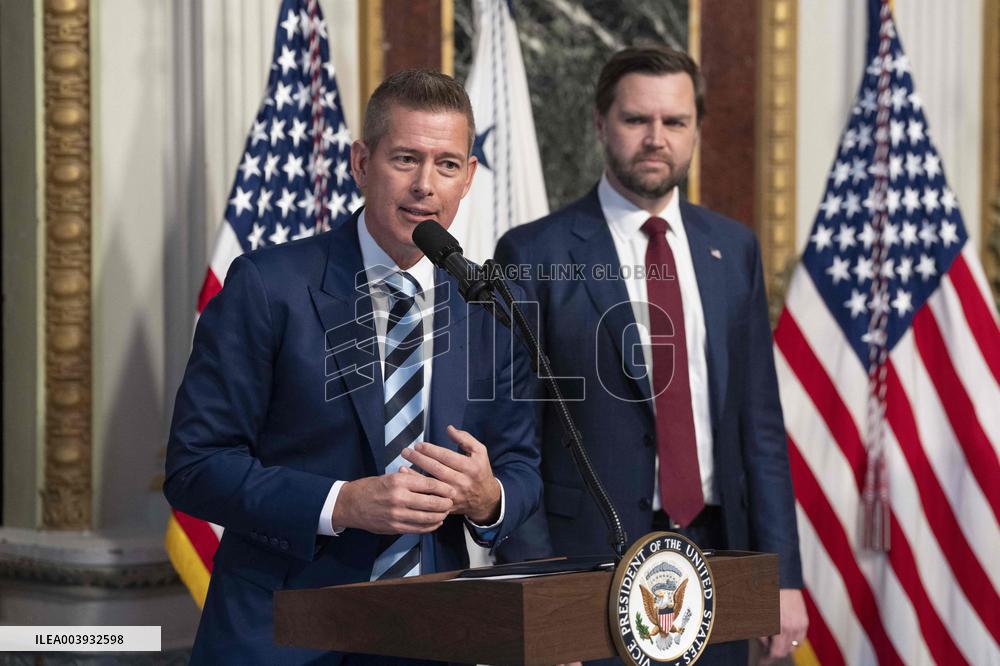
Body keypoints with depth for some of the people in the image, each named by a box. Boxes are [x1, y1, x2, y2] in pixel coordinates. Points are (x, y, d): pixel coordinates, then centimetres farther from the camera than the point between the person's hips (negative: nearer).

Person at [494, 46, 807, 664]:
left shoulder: (733, 248, 8)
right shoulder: (534, 255, -5)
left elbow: (759, 421, 8)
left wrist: (784, 573, 4)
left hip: (717, 548, 4)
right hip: (591, 560, -4)